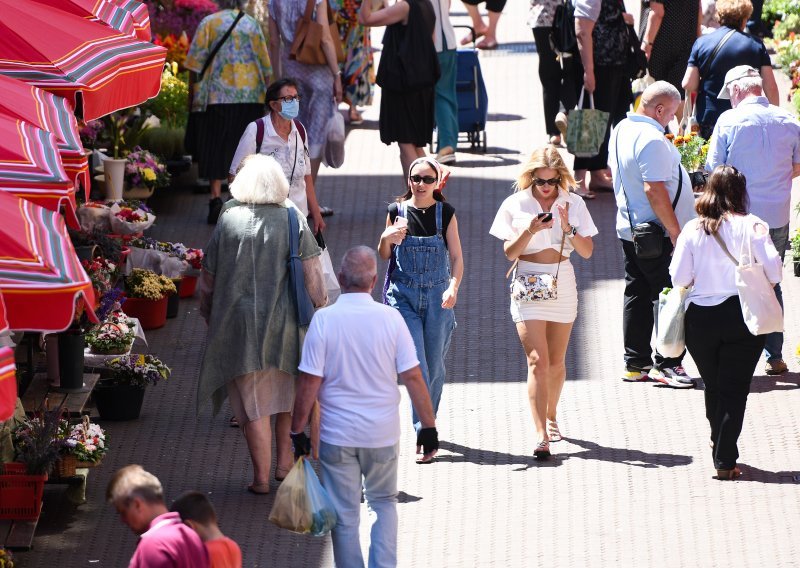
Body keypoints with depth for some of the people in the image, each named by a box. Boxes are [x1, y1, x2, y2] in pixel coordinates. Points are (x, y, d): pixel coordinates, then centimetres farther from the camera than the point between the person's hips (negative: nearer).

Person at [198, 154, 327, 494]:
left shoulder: (228, 221, -5)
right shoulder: (293, 220, -5)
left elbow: (208, 278, 2)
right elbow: (312, 275, -7)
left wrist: (208, 314, 18)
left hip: (240, 326, -1)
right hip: (285, 323, 1)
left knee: (253, 405, 6)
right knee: (287, 395, 22)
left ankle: (261, 477, 6)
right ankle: (284, 463, 26)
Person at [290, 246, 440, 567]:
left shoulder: (324, 320, -11)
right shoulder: (390, 318, -8)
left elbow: (309, 383, -10)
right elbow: (412, 377, -6)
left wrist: (297, 432, 0)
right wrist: (428, 427, 3)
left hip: (337, 436, -1)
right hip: (383, 433, 2)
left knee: (344, 515, 9)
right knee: (384, 503, 19)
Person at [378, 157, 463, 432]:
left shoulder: (446, 213, 0)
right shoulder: (397, 211, 1)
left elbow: (456, 256, -1)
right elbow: (384, 256, 11)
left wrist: (453, 287, -17)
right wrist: (386, 239, -11)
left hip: (437, 296, 1)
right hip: (403, 296, -1)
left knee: (434, 366, 7)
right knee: (415, 363, -12)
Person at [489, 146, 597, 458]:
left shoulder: (573, 204, 2)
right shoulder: (515, 205, -2)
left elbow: (587, 251, -1)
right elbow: (510, 253, -4)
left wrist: (568, 228, -17)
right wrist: (530, 230, -20)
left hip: (563, 285, 2)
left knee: (556, 361, 12)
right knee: (537, 361, -13)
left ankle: (551, 417, 34)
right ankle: (541, 435, -19)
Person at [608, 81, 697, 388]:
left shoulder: (622, 130, 9)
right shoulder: (652, 139, -22)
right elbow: (654, 189, -26)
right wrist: (675, 232, -21)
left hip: (629, 229, 10)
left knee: (637, 296, 14)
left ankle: (635, 362, 18)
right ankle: (666, 363, -2)